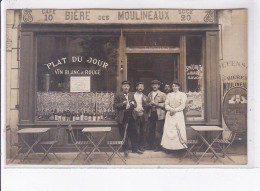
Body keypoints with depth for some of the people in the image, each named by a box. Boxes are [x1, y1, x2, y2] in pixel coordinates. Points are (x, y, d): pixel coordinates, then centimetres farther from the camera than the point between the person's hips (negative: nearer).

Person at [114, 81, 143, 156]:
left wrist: (132, 104, -10)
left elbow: (135, 104, 12)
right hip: (122, 118, -4)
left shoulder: (131, 95, 13)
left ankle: (134, 149, 21)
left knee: (133, 133, 9)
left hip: (131, 117, 4)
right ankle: (125, 150, 16)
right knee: (123, 135, 4)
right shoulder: (118, 95, -3)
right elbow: (115, 105, -9)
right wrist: (123, 103, -21)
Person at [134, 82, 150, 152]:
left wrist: (145, 102, -12)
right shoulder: (133, 96, 6)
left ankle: (142, 146, 13)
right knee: (137, 132, -2)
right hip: (136, 116, -2)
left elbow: (147, 108, 6)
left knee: (143, 132, 3)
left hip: (143, 116, 2)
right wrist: (134, 109, -12)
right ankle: (136, 146, 8)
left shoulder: (145, 97, 12)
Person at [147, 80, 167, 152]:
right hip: (151, 114, 5)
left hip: (159, 115, -5)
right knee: (151, 130, 10)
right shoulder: (149, 94, 17)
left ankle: (158, 146, 5)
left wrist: (157, 104, -15)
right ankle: (151, 145, 21)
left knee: (158, 131, -5)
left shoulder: (162, 94, 0)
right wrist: (149, 104, 0)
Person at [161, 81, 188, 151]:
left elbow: (182, 105, -4)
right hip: (169, 115, 3)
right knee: (169, 130, -2)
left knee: (179, 130, -8)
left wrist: (175, 110, -14)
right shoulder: (169, 95, 16)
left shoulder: (182, 94, 5)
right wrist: (170, 109, -11)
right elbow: (166, 104, 9)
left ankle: (180, 146, -3)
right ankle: (170, 146, 3)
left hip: (178, 114, -3)